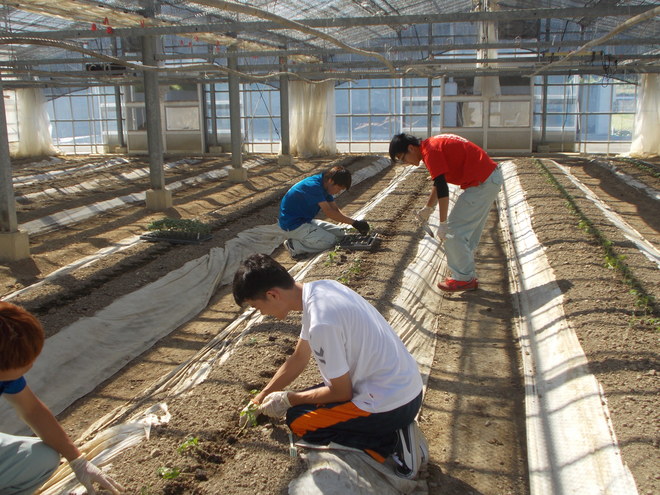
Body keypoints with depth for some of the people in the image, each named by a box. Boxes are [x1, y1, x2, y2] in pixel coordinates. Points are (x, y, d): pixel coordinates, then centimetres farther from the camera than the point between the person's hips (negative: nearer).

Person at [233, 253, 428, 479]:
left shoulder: (321, 322, -28)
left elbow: (341, 392, -14)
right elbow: (299, 358, 14)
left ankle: (391, 444, -4)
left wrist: (287, 399, -1)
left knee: (297, 419, 2)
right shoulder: (317, 288, 0)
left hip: (392, 404, -9)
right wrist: (261, 398, 20)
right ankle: (394, 430, 10)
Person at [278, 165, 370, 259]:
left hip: (306, 221, 10)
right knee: (330, 241, -20)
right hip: (292, 225, -10)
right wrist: (354, 222, -24)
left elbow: (336, 209, 5)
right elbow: (329, 212, -27)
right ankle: (295, 246, -10)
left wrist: (355, 223, -8)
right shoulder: (313, 185, -26)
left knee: (340, 234, 5)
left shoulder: (324, 185, 4)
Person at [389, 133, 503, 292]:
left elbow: (442, 189, -20)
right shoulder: (433, 145, 15)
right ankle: (468, 275, 27)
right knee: (470, 232, 18)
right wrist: (428, 208, 33)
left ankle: (464, 279, 6)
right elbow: (439, 183, 26)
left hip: (482, 183, -10)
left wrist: (443, 223, -16)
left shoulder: (430, 152, -16)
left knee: (454, 231, -3)